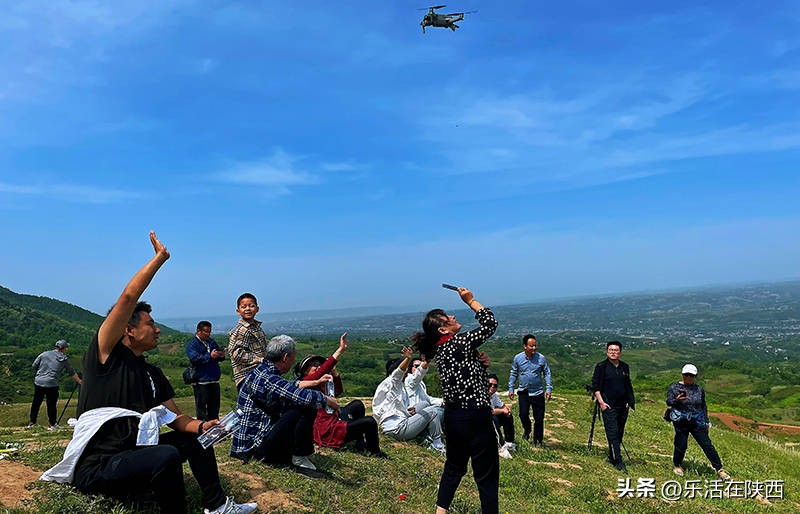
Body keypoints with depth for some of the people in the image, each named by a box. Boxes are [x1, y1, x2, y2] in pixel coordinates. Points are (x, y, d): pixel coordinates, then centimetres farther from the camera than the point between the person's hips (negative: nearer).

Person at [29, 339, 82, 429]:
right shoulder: (64, 358, 2)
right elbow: (71, 372, 12)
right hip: (51, 385, -3)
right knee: (52, 404, 4)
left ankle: (32, 422, 24)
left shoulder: (44, 354, 6)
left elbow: (34, 365, 7)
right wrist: (78, 380, 26)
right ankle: (52, 424, 10)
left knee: (36, 403, 15)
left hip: (38, 382, 3)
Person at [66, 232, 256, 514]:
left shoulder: (152, 374, 13)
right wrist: (160, 258, -13)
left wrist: (200, 426, -10)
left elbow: (175, 417, 11)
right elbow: (128, 298, -18)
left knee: (195, 437, 9)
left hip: (133, 456, 8)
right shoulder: (105, 355, -7)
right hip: (96, 467, -8)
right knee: (167, 455, -32)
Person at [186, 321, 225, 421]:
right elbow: (195, 358, -21)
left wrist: (221, 355, -3)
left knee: (214, 405, 15)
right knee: (201, 405, -2)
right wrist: (210, 356, -30)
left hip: (214, 379, 7)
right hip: (201, 381, -7)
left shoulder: (211, 342, 15)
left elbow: (218, 358, 21)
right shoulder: (192, 344, -6)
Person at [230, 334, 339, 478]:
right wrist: (327, 400, -13)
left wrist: (315, 383, 26)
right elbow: (302, 396, -31)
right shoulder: (267, 378, -24)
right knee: (306, 409, -20)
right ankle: (300, 460, -6)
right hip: (255, 444, -11)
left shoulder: (262, 370, 7)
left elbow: (292, 387, 24)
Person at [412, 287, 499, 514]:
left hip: (452, 416, 9)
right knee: (487, 475, 3)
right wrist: (471, 300, -1)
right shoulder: (459, 343, -16)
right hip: (475, 417, -8)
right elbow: (490, 324, -8)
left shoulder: (440, 350, 7)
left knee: (454, 466, 24)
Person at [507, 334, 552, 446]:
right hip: (523, 391, 1)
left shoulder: (541, 358, -6)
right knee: (523, 414, -6)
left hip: (538, 392, 0)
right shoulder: (518, 358, -3)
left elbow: (547, 373, 3)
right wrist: (511, 388, 7)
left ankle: (538, 440, 20)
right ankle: (527, 430, 26)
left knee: (539, 418, 3)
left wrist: (548, 389, -4)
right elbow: (513, 374, 9)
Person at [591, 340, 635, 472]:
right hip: (608, 406, -5)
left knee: (620, 433, 10)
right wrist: (601, 402, -12)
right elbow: (595, 387, -5)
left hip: (622, 406, 5)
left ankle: (612, 457, 24)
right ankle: (618, 461, -8)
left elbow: (628, 386, 21)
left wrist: (630, 401, 14)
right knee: (612, 433, -9)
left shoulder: (624, 367, 11)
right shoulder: (601, 367, -4)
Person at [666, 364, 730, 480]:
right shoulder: (674, 387, -2)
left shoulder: (699, 389, 9)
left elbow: (703, 406, 18)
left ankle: (719, 469, 11)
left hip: (697, 422, 3)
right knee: (681, 444, 2)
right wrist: (677, 400, -32)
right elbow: (668, 401, -11)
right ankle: (677, 466, 25)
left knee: (707, 444, 0)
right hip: (681, 422, -3)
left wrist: (706, 421, 13)